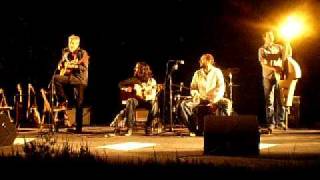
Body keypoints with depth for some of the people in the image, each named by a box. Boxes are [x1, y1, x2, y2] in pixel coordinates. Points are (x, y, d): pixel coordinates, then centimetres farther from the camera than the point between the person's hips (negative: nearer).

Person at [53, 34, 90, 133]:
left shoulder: (83, 53, -3)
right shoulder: (66, 52, 11)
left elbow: (85, 67, -13)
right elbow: (60, 65, 19)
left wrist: (73, 66, -24)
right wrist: (61, 65, -5)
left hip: (79, 79, -5)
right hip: (69, 77, 5)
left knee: (79, 103, -10)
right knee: (56, 78, -23)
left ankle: (78, 127, -2)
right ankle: (63, 101, -10)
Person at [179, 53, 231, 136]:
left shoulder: (217, 72, 0)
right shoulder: (197, 73, 10)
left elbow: (221, 88, -9)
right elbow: (193, 87, 12)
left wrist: (215, 100, -26)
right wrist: (195, 94, -13)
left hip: (214, 99, -3)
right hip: (200, 99, 3)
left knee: (226, 103, -35)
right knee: (183, 104, -22)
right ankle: (194, 129, -15)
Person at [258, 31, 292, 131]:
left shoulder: (278, 47, 12)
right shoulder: (262, 49, 5)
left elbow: (285, 57, 0)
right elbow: (263, 64, -6)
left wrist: (287, 47, -13)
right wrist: (274, 68, -19)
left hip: (279, 77, 2)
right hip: (268, 77, -2)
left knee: (280, 100, 0)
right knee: (269, 101, -3)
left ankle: (280, 121, 7)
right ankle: (270, 123, -1)